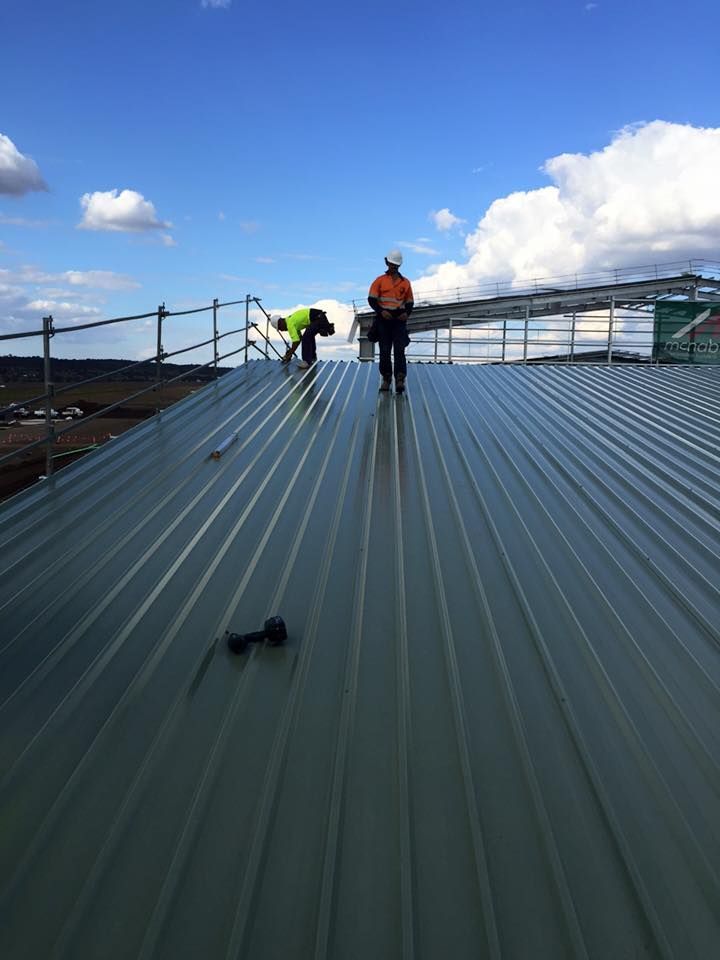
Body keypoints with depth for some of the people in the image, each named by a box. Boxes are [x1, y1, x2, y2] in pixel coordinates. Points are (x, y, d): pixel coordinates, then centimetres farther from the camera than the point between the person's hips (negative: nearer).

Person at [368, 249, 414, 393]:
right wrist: (381, 311, -16)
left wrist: (407, 313, -6)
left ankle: (400, 379, -14)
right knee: (385, 351, 3)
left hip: (399, 320, 0)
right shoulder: (379, 280, 6)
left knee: (399, 350, -10)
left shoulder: (405, 282, 11)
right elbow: (372, 299, 0)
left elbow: (410, 302, 15)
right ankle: (386, 378, 14)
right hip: (383, 319, 0)